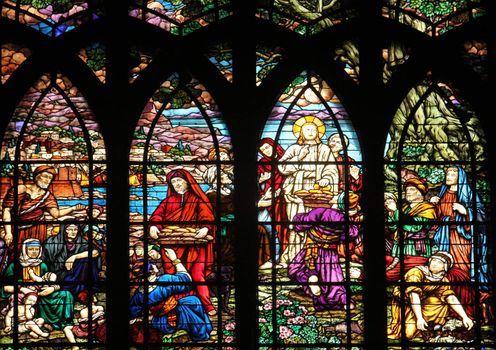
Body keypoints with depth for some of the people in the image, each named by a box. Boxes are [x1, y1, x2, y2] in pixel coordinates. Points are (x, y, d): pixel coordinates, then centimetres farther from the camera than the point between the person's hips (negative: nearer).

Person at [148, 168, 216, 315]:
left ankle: (207, 306, -14)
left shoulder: (198, 200, 12)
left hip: (193, 244, -3)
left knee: (197, 274, -13)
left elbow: (208, 217, -3)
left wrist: (205, 228, -25)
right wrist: (153, 225, -17)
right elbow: (158, 214, 5)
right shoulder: (168, 201, 21)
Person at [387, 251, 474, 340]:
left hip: (421, 305, 6)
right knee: (409, 333, -25)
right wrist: (419, 318, -42)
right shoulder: (417, 272, -23)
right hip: (405, 305, -6)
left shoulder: (442, 280, -4)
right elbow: (414, 294, -33)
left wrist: (464, 317, -25)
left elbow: (451, 298, -13)